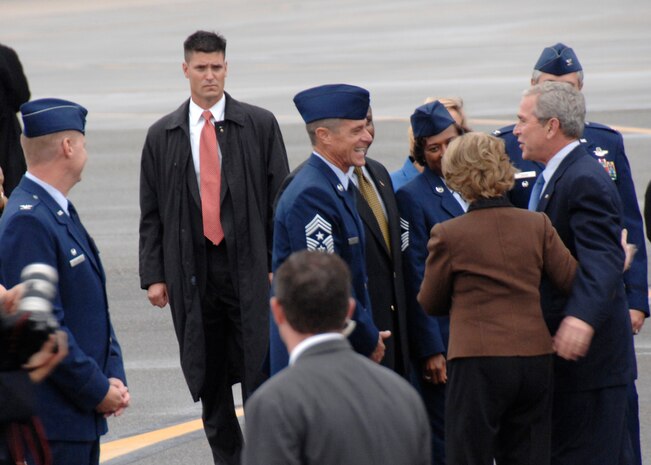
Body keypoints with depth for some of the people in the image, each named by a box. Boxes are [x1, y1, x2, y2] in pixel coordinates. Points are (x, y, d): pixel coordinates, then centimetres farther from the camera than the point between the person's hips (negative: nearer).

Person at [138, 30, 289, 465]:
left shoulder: (260, 126, 3)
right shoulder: (162, 135, 7)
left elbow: (280, 200, 2)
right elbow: (151, 214, 8)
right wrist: (153, 276, 1)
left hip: (250, 268, -2)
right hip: (191, 273, 2)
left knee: (261, 374, -5)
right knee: (208, 379, 7)